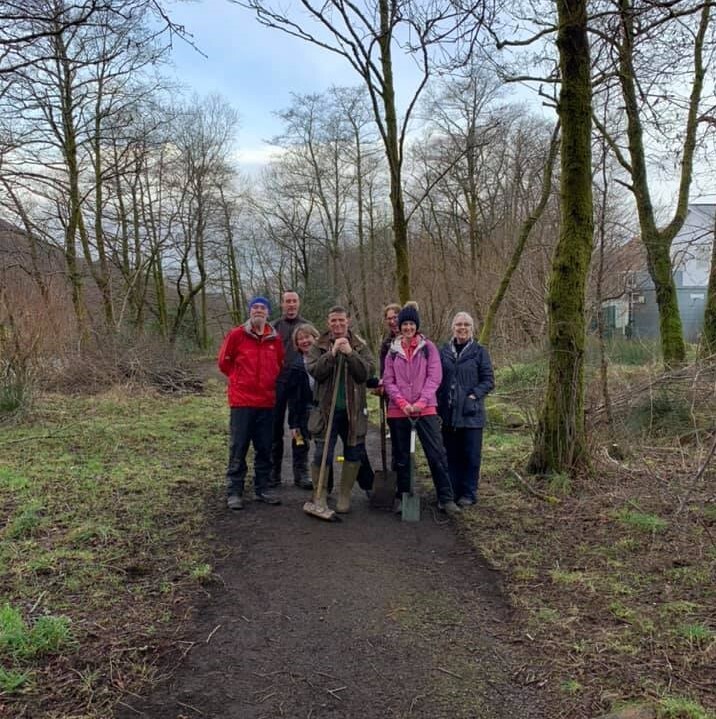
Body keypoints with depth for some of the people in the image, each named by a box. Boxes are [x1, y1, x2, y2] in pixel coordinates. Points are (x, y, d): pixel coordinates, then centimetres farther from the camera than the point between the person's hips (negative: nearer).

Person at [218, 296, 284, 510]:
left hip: (266, 402, 4)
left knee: (264, 449, 10)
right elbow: (224, 362, 7)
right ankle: (234, 492, 8)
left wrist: (269, 381, 11)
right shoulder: (236, 334, -3)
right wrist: (239, 380, 8)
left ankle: (261, 489, 22)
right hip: (242, 401, -3)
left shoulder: (275, 338, 6)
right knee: (238, 448, 0)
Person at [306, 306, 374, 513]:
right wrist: (332, 353, -21)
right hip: (326, 410, -2)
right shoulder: (318, 347, 3)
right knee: (322, 455, -2)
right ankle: (319, 496, 15)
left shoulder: (360, 347, 6)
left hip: (353, 410, 2)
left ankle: (344, 495, 25)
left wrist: (350, 354, -21)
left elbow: (366, 372, -8)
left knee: (354, 454, 8)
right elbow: (314, 371, -12)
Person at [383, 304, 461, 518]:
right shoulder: (393, 351, 8)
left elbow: (434, 377, -3)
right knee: (401, 456, 10)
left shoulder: (428, 347, 3)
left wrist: (421, 402, -14)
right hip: (398, 410, 2)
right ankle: (401, 497, 21)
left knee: (437, 454, -6)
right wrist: (403, 403, -10)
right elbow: (388, 381, 3)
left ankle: (446, 498, 1)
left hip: (426, 409, -2)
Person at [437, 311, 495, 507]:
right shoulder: (444, 352, 7)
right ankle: (452, 491, 22)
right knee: (451, 454, 10)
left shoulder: (479, 352, -1)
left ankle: (469, 493, 16)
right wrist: (438, 403, 1)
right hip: (448, 412, 3)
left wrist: (474, 395, -15)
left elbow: (489, 380, -3)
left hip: (471, 413, -3)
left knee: (471, 455, 4)